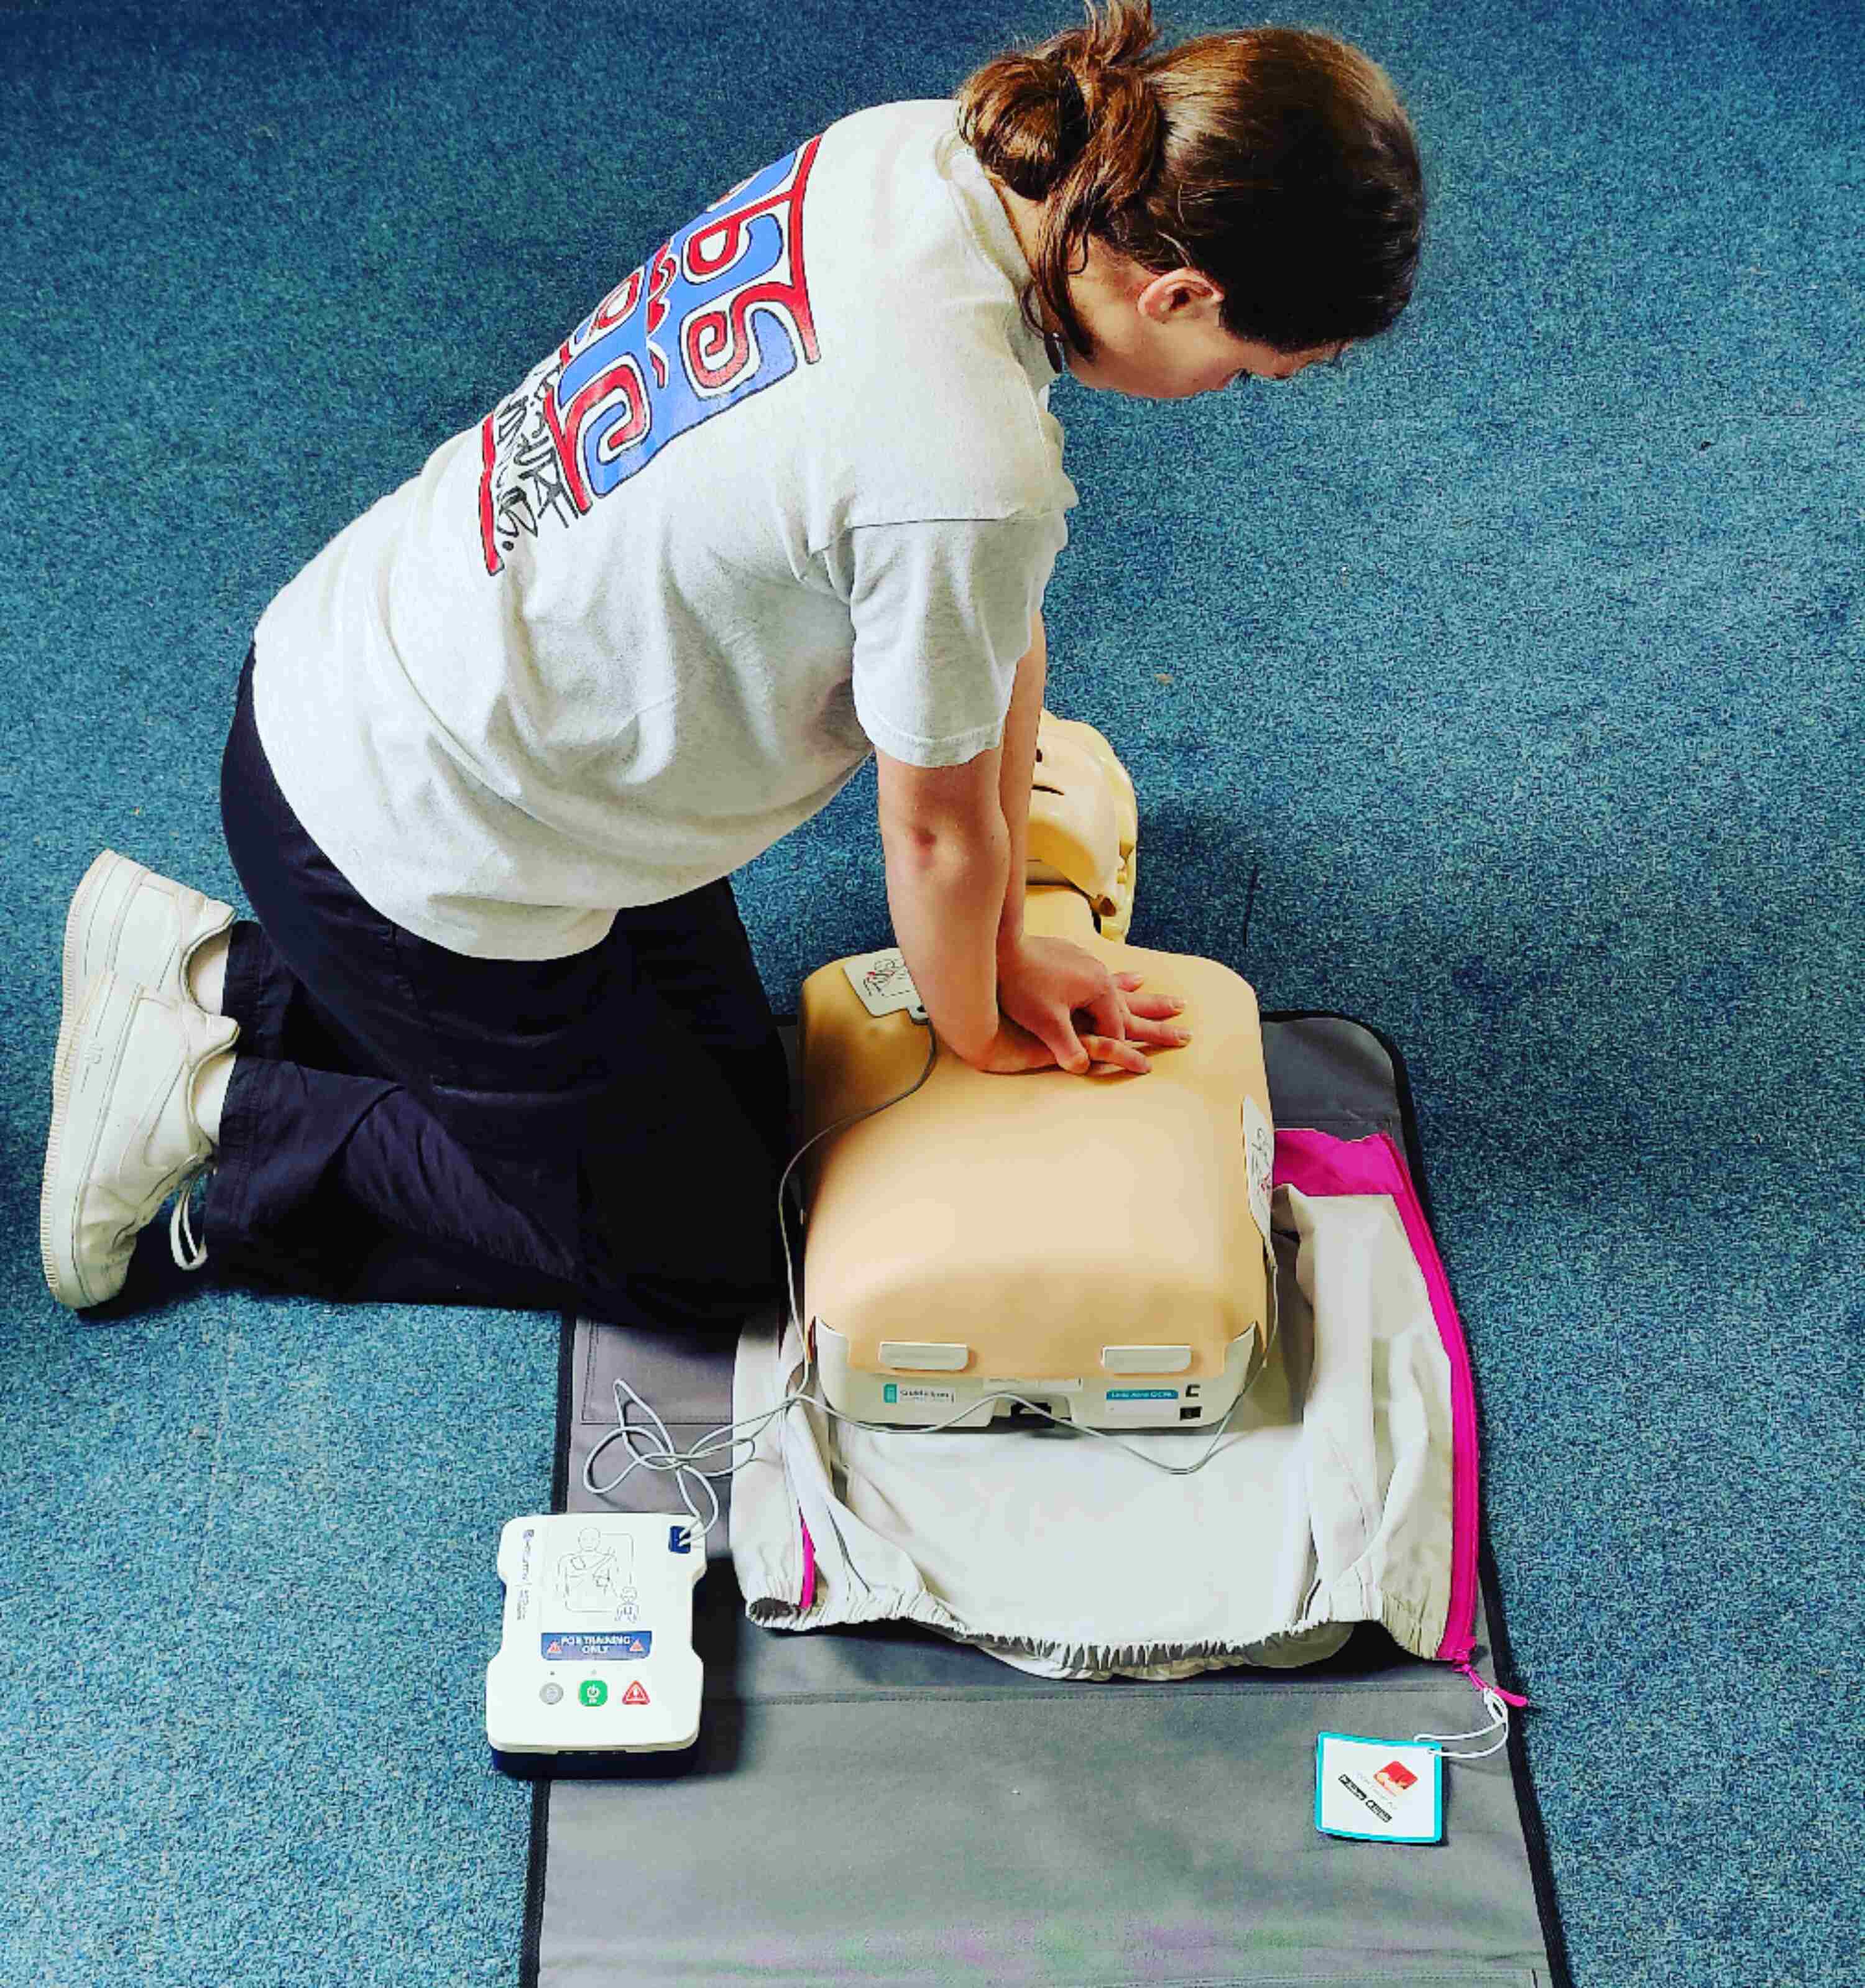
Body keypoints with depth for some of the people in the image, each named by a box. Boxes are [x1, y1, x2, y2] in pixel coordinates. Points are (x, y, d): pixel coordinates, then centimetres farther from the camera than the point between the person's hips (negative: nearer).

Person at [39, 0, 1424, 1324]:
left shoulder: (924, 152, -8)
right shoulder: (972, 476, -35)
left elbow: (1006, 637, -1)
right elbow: (937, 828, -16)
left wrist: (1007, 945, 7)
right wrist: (979, 1037, 5)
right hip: (411, 842, -8)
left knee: (738, 1101, 23)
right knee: (703, 1256, 12)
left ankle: (217, 979, 25)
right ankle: (215, 1104, 13)